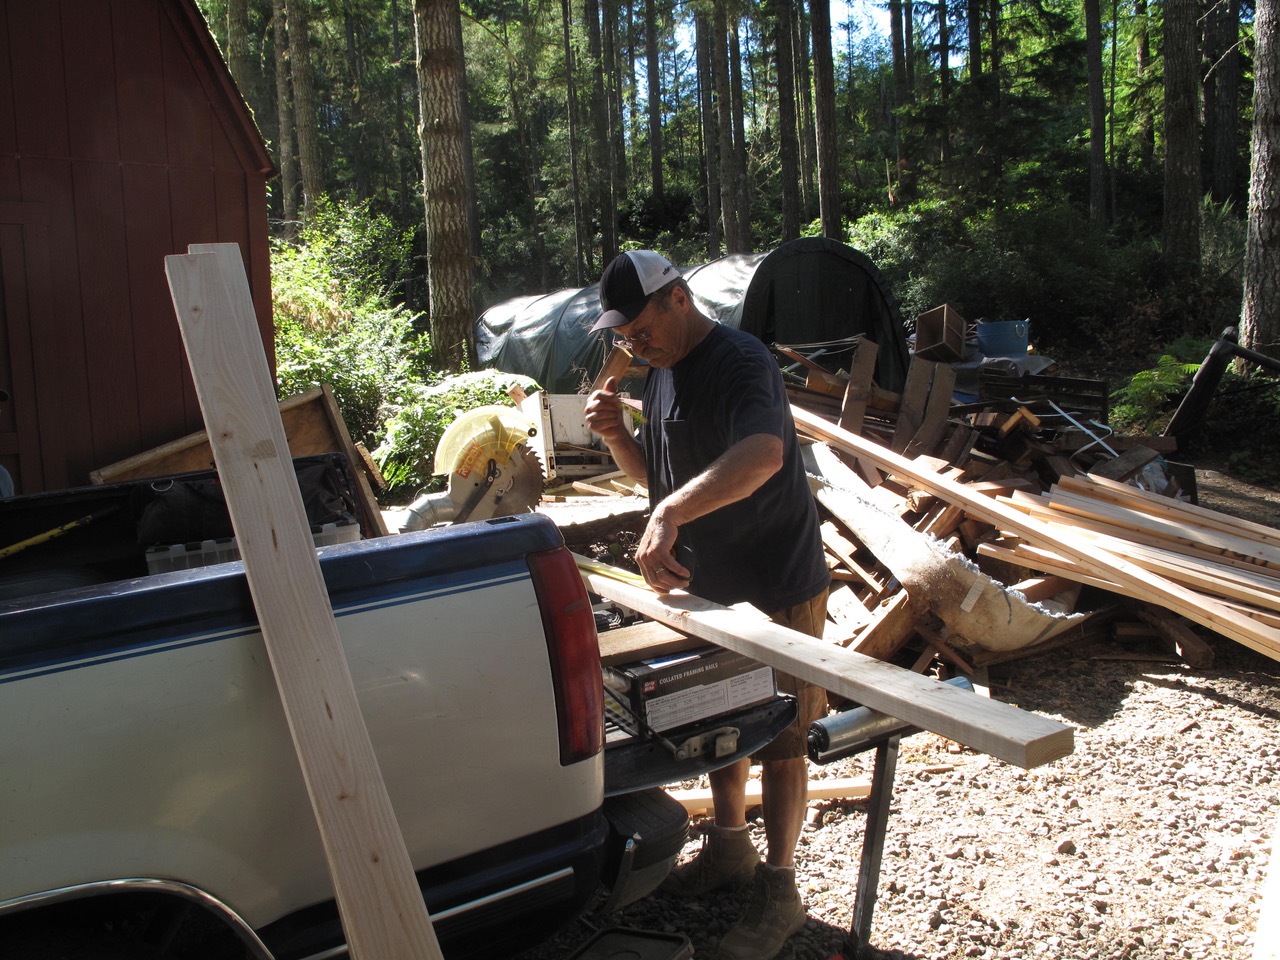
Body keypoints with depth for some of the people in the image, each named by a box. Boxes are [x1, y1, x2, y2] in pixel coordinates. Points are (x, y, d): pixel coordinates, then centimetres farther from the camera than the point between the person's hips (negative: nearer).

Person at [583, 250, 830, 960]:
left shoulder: (740, 361, -22)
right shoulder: (664, 370, 8)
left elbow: (763, 453, -42)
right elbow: (650, 471, 16)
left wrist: (669, 514, -50)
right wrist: (616, 431, -5)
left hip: (776, 590, -9)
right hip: (704, 585, 9)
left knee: (777, 742, 5)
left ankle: (778, 890, 20)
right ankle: (729, 849, 41)